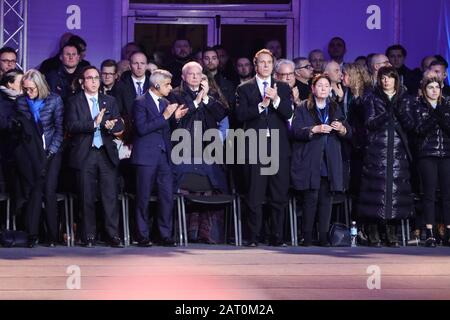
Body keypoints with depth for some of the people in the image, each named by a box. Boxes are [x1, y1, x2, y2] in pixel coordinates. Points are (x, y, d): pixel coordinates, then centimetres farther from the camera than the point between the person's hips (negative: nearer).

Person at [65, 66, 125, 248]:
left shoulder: (109, 101, 15)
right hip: (84, 155, -2)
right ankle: (89, 237, 7)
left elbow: (119, 126, 8)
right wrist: (94, 124, -18)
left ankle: (113, 235, 1)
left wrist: (111, 126, -14)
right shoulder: (74, 102, 4)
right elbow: (71, 126, -10)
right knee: (87, 198, 1)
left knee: (111, 196, -2)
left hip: (107, 154, 2)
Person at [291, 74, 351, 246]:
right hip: (309, 162, -3)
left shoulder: (335, 108, 16)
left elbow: (349, 133, 13)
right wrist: (315, 129, -20)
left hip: (330, 163, 3)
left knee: (326, 198, -1)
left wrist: (342, 129, -10)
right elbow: (296, 131, -7)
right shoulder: (303, 108, 5)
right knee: (311, 198, -8)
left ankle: (324, 237, 2)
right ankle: (307, 237, -3)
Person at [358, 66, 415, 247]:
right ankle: (373, 234, -4)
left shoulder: (404, 99, 13)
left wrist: (401, 113, -14)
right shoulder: (372, 98, 8)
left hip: (398, 152, 2)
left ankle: (391, 234, 6)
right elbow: (370, 123, -3)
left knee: (396, 188, -2)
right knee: (376, 189, -8)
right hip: (377, 150, -2)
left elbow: (410, 125, 5)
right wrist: (386, 114, -19)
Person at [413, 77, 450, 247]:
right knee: (429, 193, -5)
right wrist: (434, 117, -19)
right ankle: (429, 234, -3)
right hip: (427, 154, -2)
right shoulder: (419, 106, 5)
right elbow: (420, 129, -7)